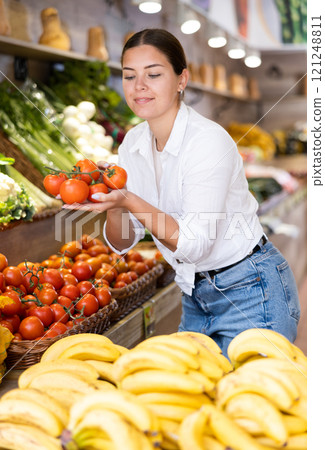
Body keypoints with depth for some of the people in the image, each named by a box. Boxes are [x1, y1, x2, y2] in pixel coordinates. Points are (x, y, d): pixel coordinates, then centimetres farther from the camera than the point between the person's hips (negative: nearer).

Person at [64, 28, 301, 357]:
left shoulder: (209, 140, -22)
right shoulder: (133, 142, -1)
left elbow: (194, 245, -26)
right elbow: (122, 243, -1)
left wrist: (130, 202, -35)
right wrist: (113, 203, -21)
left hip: (250, 293, -6)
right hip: (196, 295, 7)